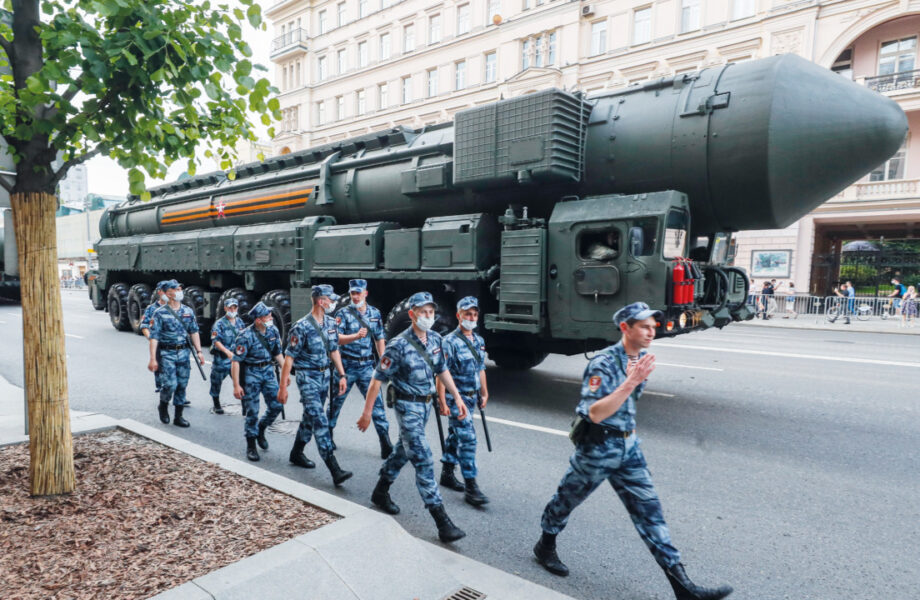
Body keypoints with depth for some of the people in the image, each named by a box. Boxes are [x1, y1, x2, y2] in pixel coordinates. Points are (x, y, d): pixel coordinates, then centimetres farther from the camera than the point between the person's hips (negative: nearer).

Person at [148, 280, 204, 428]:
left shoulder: (188, 312, 6)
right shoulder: (160, 313, -7)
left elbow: (194, 332, 12)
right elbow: (154, 336, -9)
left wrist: (199, 351, 5)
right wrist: (153, 359, -14)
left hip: (183, 353, 4)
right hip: (167, 353, -4)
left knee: (182, 385, 6)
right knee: (170, 384, -11)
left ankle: (178, 417, 17)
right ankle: (163, 406, 20)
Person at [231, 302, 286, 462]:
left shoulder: (273, 331, 0)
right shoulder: (246, 336, -18)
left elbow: (277, 354, 12)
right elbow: (235, 361, -17)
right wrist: (236, 385, -20)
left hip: (268, 371, 5)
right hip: (251, 373, -5)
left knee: (276, 405, 2)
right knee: (252, 412, 0)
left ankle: (261, 430, 30)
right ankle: (251, 447, 15)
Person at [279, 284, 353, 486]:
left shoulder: (330, 323, 4)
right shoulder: (302, 327, -17)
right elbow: (289, 357, -15)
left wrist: (342, 375, 10)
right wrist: (283, 387, -15)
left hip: (324, 376, 8)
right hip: (308, 377, -7)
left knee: (310, 417, 19)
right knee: (320, 421, -12)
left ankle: (297, 453, 39)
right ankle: (335, 470, -15)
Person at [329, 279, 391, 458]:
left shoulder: (375, 313, 6)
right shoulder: (343, 313, -5)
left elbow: (379, 338, 12)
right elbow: (337, 339, -15)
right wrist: (356, 336, -30)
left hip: (367, 365, 2)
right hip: (346, 365, -2)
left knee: (376, 402, -3)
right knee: (336, 401, 12)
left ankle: (386, 445, -1)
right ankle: (328, 436, 34)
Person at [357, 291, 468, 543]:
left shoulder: (436, 340, 0)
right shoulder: (399, 345, -20)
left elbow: (442, 370, 12)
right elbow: (378, 379, -15)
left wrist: (457, 398, 8)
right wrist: (367, 413, -13)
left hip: (424, 404, 8)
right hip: (407, 406, -7)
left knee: (404, 449, 21)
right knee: (423, 460, -9)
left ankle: (381, 492, 43)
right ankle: (442, 521, -6)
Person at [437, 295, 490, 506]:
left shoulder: (479, 341, 8)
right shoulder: (450, 342, -15)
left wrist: (484, 393, 19)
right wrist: (442, 401, -19)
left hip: (471, 397, 8)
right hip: (456, 398, -8)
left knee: (455, 435, 19)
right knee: (467, 438, -11)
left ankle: (447, 473, 33)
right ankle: (471, 487, -6)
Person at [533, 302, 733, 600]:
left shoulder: (640, 359, 2)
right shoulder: (603, 363, -23)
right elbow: (595, 413, -32)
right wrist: (632, 381, -36)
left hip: (628, 447, 7)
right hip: (597, 448, -6)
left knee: (648, 510, 4)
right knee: (566, 500, 14)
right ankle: (545, 546, 39)